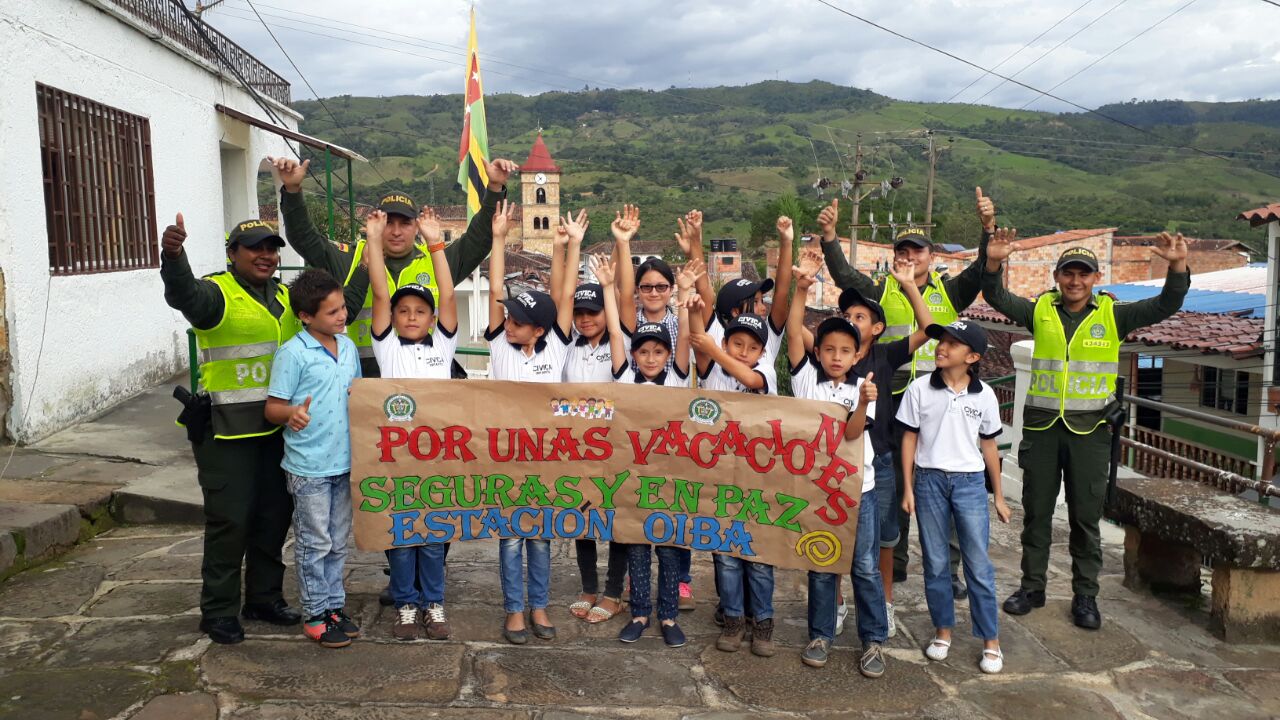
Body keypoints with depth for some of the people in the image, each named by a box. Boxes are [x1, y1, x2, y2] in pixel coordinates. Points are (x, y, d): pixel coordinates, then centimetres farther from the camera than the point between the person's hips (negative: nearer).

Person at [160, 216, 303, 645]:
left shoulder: (285, 298, 12)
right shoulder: (217, 293, -10)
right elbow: (183, 293, -32)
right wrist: (173, 255, -53)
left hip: (276, 429, 7)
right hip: (227, 432, -7)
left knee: (274, 516, 15)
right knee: (229, 520, -1)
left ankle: (264, 597, 30)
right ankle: (218, 612, 13)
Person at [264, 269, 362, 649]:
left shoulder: (348, 346, 7)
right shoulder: (293, 353, -13)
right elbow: (271, 408, -13)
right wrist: (292, 413, -33)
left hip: (344, 461, 6)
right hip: (308, 466, -6)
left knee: (338, 542, 16)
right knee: (314, 543, 5)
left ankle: (335, 605, 30)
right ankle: (315, 616, 18)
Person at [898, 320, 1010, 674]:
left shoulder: (984, 395, 0)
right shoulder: (920, 389, -3)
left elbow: (988, 445, 9)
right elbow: (909, 439, 2)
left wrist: (998, 496, 11)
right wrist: (908, 488, -1)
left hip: (970, 482, 0)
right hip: (929, 481, 0)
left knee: (979, 564, 1)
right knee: (935, 562, 8)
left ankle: (991, 640, 13)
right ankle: (943, 631, 24)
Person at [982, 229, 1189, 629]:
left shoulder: (1113, 315, 1)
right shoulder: (1040, 311, 4)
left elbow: (1166, 305, -6)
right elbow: (997, 298, -5)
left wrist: (1178, 267, -23)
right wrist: (993, 263, -24)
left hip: (1089, 430, -1)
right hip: (1041, 426, 1)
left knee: (1086, 517, 6)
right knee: (1036, 512, 10)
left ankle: (1085, 596, 18)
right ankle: (1032, 587, 23)